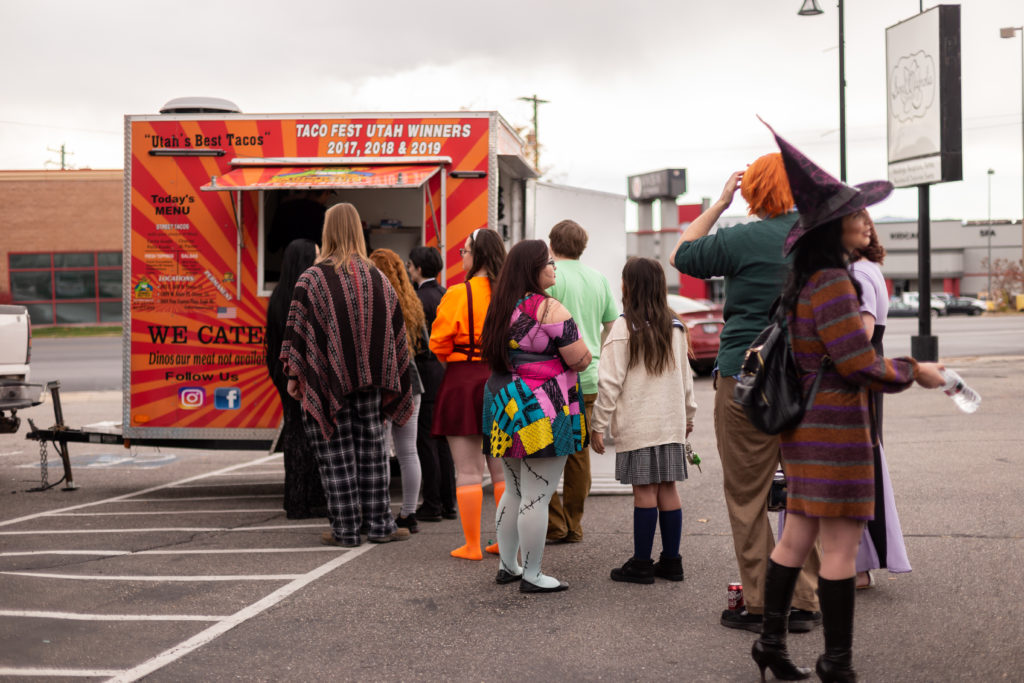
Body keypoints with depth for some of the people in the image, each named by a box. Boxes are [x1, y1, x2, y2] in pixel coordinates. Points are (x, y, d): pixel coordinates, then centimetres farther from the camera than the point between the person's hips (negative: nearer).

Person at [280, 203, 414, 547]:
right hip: (370, 378, 4)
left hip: (328, 378, -3)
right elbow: (396, 330, 9)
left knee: (336, 456, 2)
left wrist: (293, 376, -5)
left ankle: (345, 529, 6)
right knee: (371, 451, 10)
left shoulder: (312, 279, -9)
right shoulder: (379, 279, 5)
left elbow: (298, 329, -11)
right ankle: (379, 524, 12)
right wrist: (379, 375, 16)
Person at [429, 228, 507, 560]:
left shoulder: (458, 294, -13)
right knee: (502, 468, 13)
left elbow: (439, 342, -9)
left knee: (467, 471, 2)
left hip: (463, 383, -5)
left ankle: (472, 545, 5)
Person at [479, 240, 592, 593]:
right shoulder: (549, 308, -14)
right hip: (543, 415, -8)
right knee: (537, 496, -2)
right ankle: (531, 576, 4)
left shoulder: (501, 307, 10)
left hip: (506, 408, 9)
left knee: (514, 491, 19)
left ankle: (507, 565, 27)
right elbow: (581, 360, -14)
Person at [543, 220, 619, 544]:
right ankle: (573, 526, 16)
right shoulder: (599, 279, 11)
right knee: (578, 452, 10)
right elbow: (613, 327, 16)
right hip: (589, 379, 6)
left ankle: (554, 526, 1)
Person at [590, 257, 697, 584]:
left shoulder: (625, 328, -10)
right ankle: (671, 560, 15)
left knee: (644, 490, -2)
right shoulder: (676, 328, 10)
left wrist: (598, 425, -7)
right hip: (671, 423, 6)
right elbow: (686, 378, 18)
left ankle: (641, 564, 4)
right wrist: (688, 414, 29)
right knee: (668, 488, 9)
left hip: (637, 425, -6)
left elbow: (610, 382, -11)